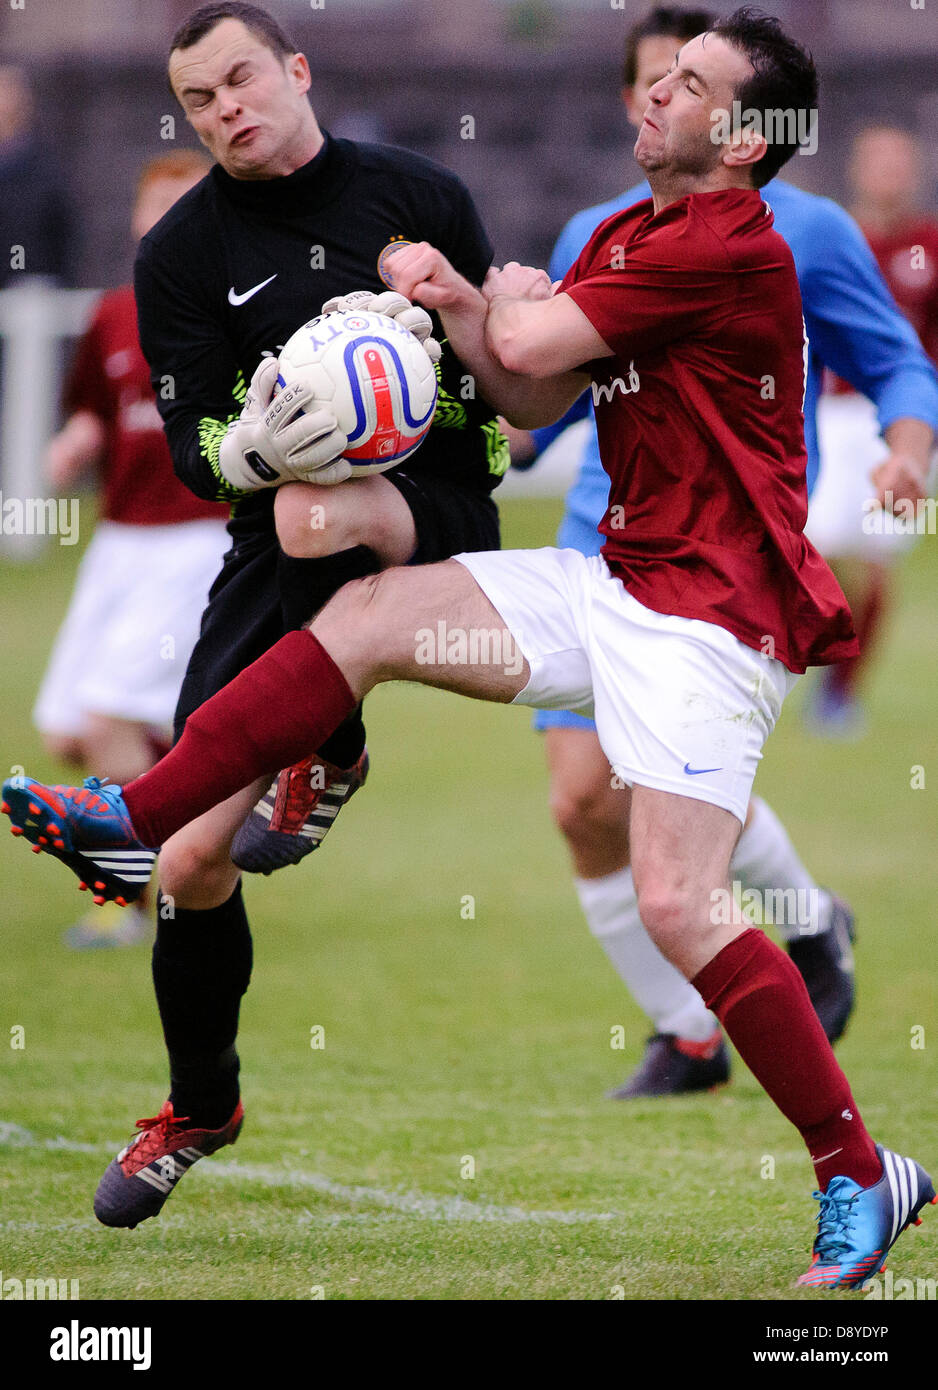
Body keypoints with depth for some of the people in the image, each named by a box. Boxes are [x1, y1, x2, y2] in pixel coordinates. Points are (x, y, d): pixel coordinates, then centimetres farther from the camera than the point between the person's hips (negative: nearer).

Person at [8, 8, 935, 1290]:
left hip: (709, 609, -9)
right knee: (369, 615, 2)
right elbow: (531, 400, 15)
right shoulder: (623, 238, 14)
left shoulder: (729, 247, -17)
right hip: (619, 581, 9)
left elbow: (532, 347, -17)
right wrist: (456, 307, -3)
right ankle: (134, 825, 8)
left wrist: (508, 300, 7)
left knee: (678, 905, -17)